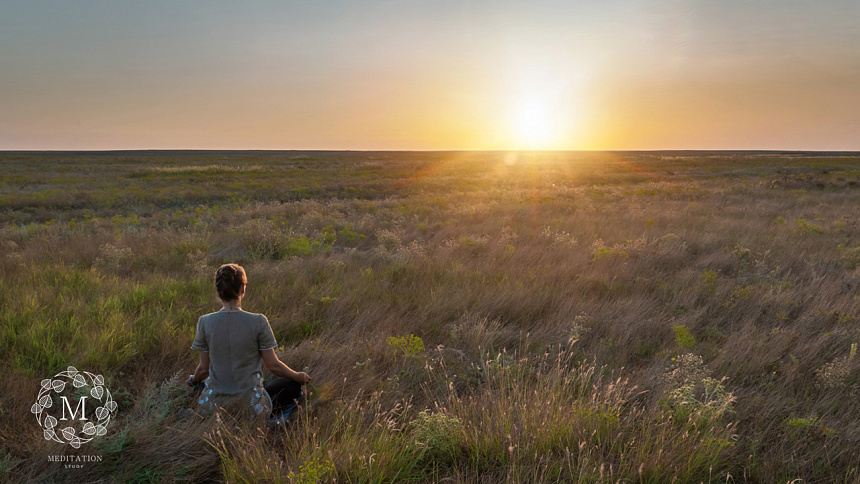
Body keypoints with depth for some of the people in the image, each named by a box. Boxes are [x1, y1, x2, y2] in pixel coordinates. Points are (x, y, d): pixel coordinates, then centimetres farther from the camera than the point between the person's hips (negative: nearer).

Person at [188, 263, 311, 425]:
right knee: (294, 384, 20)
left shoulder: (205, 322, -7)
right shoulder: (258, 322, -15)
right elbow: (273, 366, -7)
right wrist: (299, 376, 13)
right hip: (250, 404, -3)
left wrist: (193, 379, 25)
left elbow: (204, 368, 1)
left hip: (214, 405, 4)